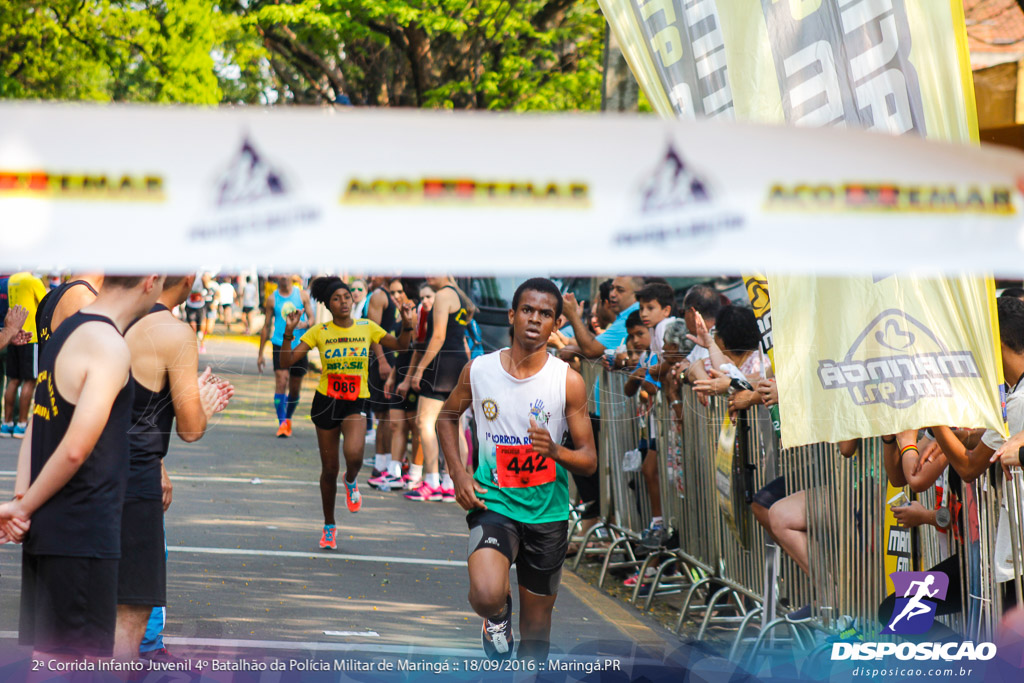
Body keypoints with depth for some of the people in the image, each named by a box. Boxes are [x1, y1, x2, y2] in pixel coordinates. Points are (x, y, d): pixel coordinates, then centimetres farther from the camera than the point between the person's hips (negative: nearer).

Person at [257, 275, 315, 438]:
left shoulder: (302, 295, 5)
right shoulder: (272, 299, 4)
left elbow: (312, 318, 4)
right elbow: (267, 326, 9)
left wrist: (304, 324, -21)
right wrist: (260, 353, 9)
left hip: (299, 346, 1)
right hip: (279, 345, -1)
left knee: (295, 388, 8)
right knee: (281, 382, -16)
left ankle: (288, 419, 29)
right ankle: (282, 423, -16)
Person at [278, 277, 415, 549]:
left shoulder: (366, 328, 1)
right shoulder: (319, 332, -3)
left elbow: (400, 345, 10)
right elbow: (286, 362, -7)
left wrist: (407, 325, -8)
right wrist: (288, 333, -21)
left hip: (355, 404, 0)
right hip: (326, 402, 0)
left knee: (354, 455, -28)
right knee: (329, 469, 7)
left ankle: (351, 481, 10)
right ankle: (329, 527, 26)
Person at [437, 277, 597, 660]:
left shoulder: (569, 381, -7)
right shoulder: (478, 370, -4)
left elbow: (589, 461, -4)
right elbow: (447, 417, 15)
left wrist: (556, 452, -26)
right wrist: (458, 474, 1)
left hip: (546, 511, 1)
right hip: (493, 501, -1)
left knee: (537, 619, 11)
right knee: (487, 596, -27)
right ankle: (498, 614, 10)